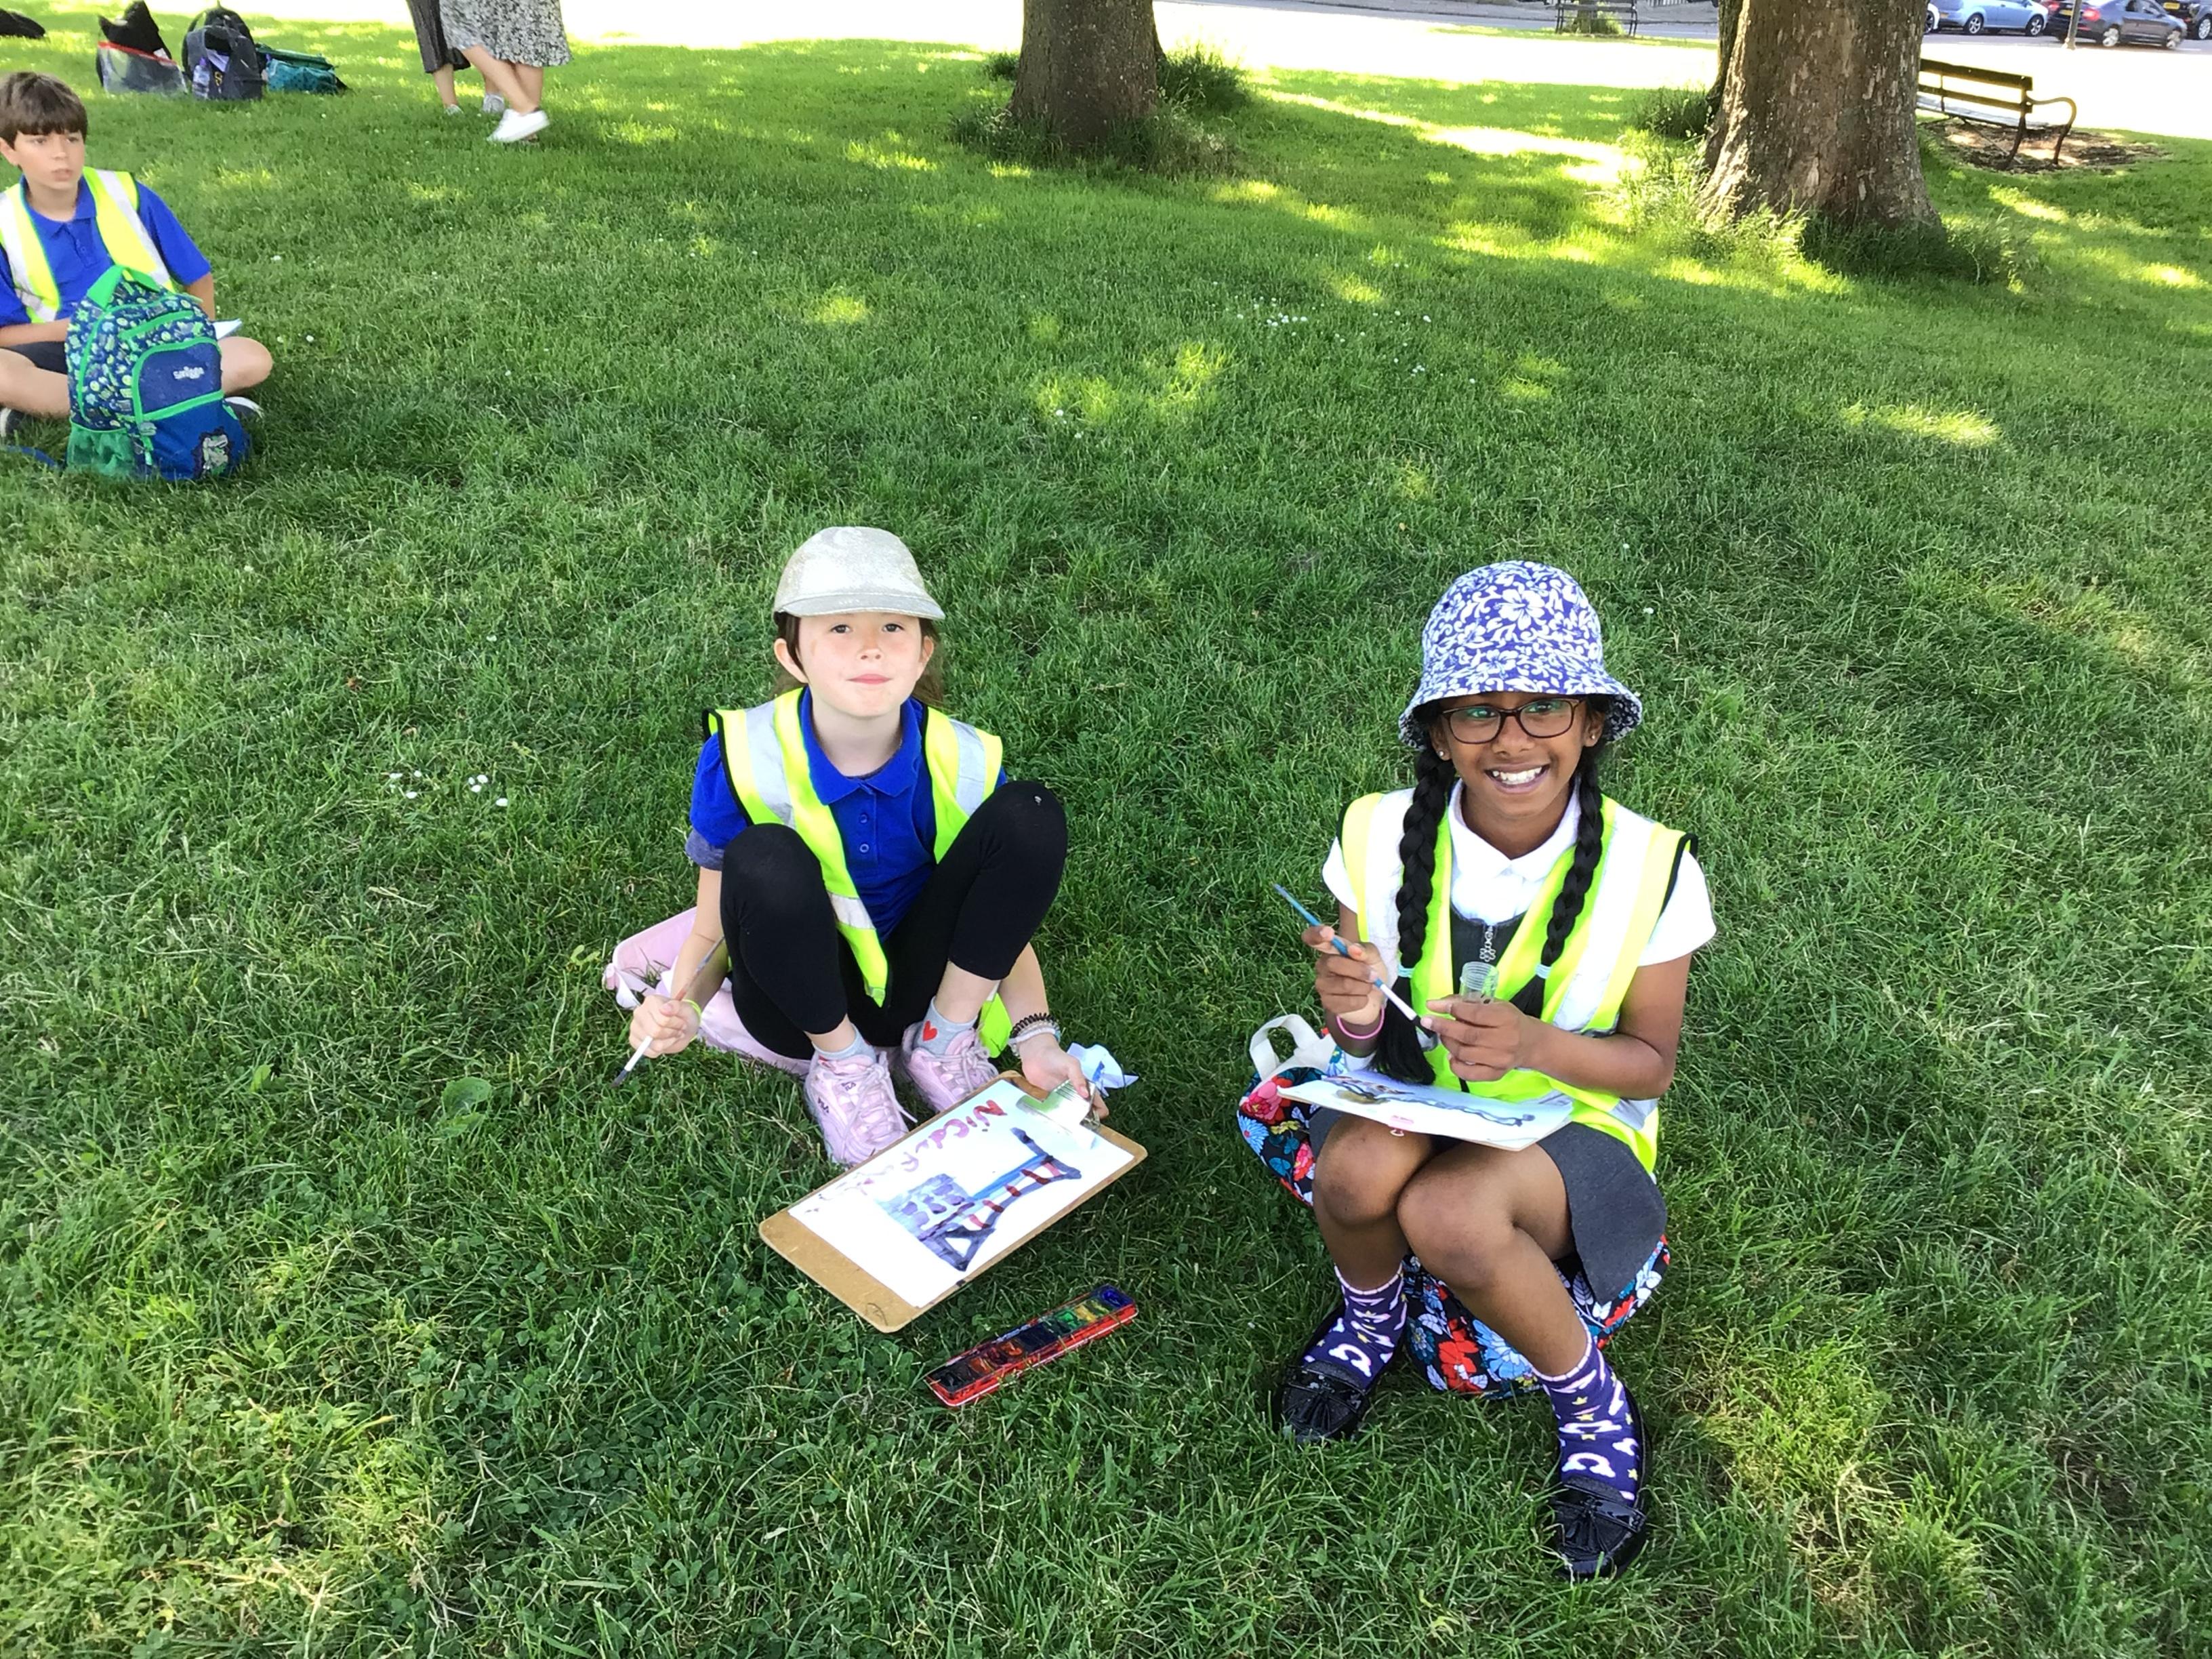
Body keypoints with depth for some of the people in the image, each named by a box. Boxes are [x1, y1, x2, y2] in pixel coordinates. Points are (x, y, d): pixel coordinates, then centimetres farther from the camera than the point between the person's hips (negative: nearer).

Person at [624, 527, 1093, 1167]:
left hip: (918, 986, 2)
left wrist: (1034, 1037, -19)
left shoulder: (965, 762, -15)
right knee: (765, 859, -34)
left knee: (1029, 815, -20)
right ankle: (843, 1066, -9)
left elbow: (1001, 915, -4)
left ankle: (944, 1042, -5)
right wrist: (680, 1006, -33)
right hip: (805, 1003, -1)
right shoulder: (741, 759, -19)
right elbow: (713, 931, -11)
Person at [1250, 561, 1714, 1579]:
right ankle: (1370, 1317, 4)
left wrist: (1536, 1045, -27)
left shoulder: (1648, 870, -15)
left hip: (1572, 1126, -1)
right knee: (1360, 1167, -34)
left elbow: (1651, 1063, -5)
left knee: (1446, 1212, -34)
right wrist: (1360, 1019, -29)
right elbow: (1373, 1052, -2)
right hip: (1412, 1107, 2)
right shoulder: (1383, 838, -12)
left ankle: (1590, 1406, -2)